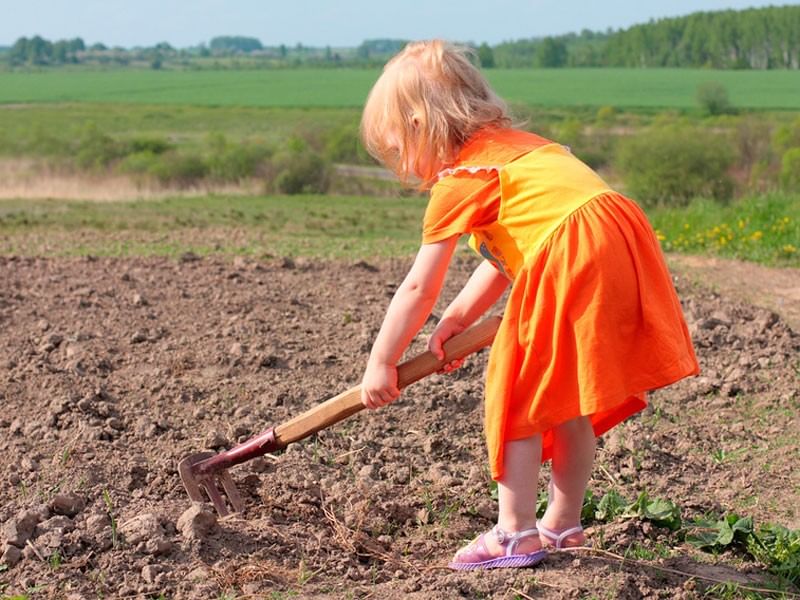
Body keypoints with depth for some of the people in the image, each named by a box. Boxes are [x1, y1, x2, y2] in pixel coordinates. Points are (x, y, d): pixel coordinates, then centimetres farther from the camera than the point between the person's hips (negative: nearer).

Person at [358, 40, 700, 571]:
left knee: (514, 396, 4)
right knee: (569, 406, 20)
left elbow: (418, 289, 4)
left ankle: (515, 534, 9)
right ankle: (563, 524, 32)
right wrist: (458, 318, 24)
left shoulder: (457, 179, 1)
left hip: (571, 263, -9)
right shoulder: (513, 147, 26)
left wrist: (381, 365, 14)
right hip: (622, 250, 9)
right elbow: (504, 258, 28)